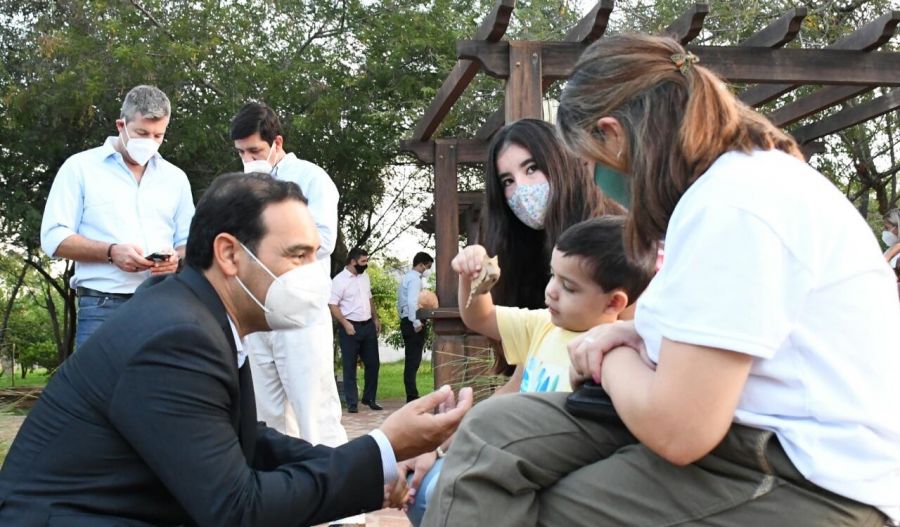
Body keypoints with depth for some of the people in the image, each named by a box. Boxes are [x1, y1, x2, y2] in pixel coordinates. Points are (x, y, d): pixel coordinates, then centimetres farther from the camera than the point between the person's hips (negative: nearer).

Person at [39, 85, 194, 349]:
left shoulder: (175, 177, 16)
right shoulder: (80, 167, 6)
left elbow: (188, 241, 17)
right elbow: (54, 238, 0)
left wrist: (176, 257, -7)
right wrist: (111, 252, -15)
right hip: (103, 307, -3)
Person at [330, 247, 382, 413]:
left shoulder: (364, 276, 11)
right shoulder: (339, 280, -11)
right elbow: (332, 305, -15)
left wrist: (376, 319, 15)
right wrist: (345, 324, -22)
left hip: (368, 325, 7)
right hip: (350, 327, -7)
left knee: (373, 363, 9)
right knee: (350, 366, 1)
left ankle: (369, 398, 22)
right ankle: (352, 403, 7)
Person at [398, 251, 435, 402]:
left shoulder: (406, 278, 20)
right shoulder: (414, 279, -11)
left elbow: (400, 304, 23)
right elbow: (412, 302, -25)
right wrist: (417, 323, -24)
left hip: (406, 322, 10)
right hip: (414, 324, -10)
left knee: (411, 361, 11)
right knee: (413, 362, -8)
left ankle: (412, 397, 14)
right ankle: (412, 398, -7)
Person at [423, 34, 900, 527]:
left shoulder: (730, 204, -22)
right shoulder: (753, 174, 11)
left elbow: (677, 431, -23)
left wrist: (613, 358, -2)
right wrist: (632, 333, 6)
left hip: (803, 484, -9)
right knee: (496, 432, -3)